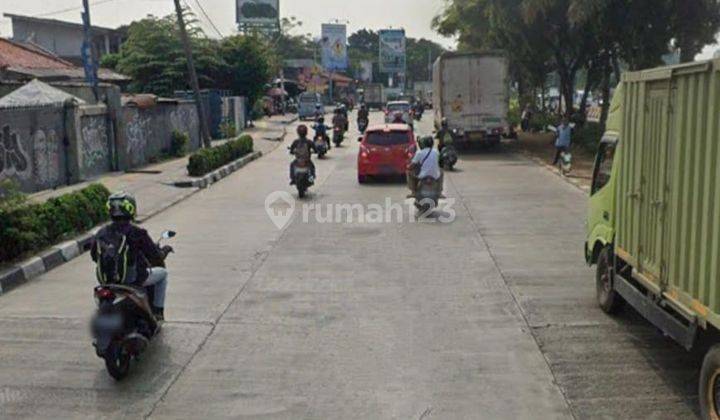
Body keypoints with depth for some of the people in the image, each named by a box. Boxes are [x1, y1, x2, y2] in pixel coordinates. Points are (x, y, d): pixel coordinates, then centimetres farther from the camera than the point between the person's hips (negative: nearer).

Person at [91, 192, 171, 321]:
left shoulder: (102, 233, -2)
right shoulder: (137, 233, -17)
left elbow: (94, 255, 13)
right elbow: (156, 257, -12)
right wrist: (165, 250, 10)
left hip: (107, 280, 5)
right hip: (134, 279, -5)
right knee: (162, 272, 20)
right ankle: (157, 312, 21)